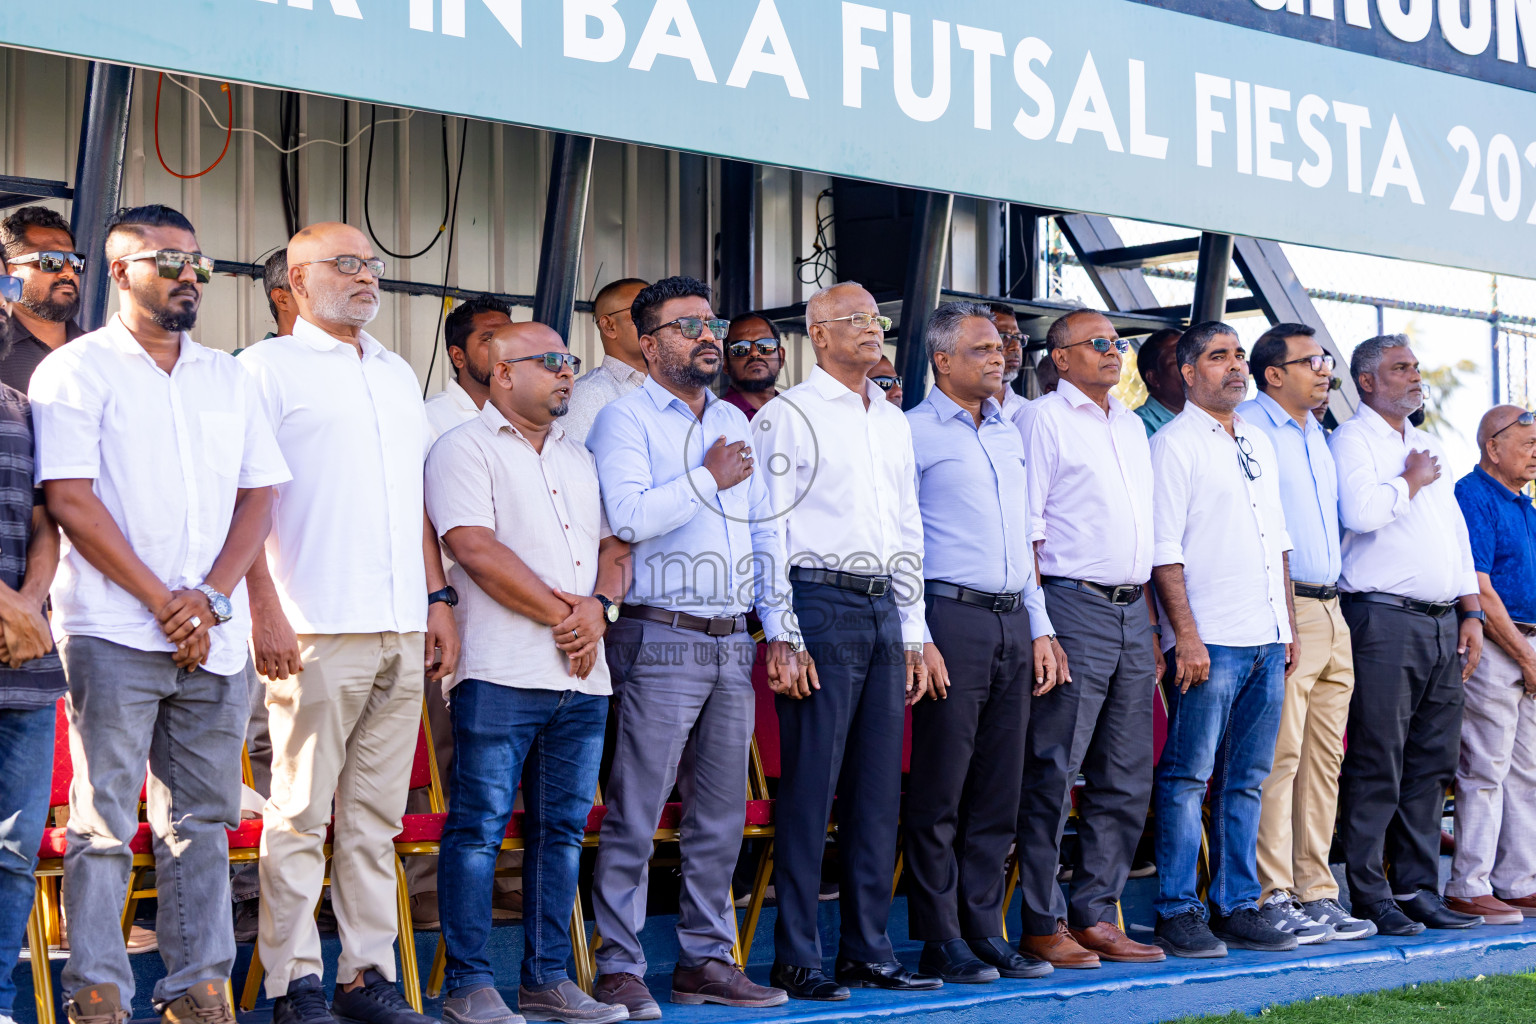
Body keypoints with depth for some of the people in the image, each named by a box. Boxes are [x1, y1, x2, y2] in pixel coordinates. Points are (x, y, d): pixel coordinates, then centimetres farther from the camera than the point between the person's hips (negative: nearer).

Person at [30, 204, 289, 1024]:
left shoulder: (227, 378, 17)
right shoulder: (78, 370, 1)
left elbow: (258, 496, 11)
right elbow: (71, 501, -8)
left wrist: (211, 597, -4)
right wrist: (161, 602, -10)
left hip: (214, 640, 5)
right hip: (114, 633, -5)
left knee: (203, 818, 7)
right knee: (103, 823, -4)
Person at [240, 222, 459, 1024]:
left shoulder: (398, 376, 21)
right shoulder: (269, 368, 2)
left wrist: (438, 599, 14)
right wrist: (264, 610, -13)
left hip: (402, 630, 6)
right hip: (317, 629, -6)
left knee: (377, 814, 7)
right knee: (301, 813, -4)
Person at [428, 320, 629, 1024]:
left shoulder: (579, 459, 22)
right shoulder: (465, 448, -1)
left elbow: (613, 546, 17)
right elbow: (477, 550, -12)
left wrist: (597, 607, -4)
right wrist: (562, 614, -9)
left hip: (583, 676, 7)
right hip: (501, 674, -7)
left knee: (564, 828, 8)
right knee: (479, 827, -5)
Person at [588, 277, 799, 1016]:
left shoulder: (734, 422, 18)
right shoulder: (625, 419, -3)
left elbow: (766, 532, 20)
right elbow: (627, 515, -20)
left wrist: (777, 632, 14)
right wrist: (708, 479, -10)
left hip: (733, 643, 7)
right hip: (661, 640, -7)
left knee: (721, 814, 9)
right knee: (635, 815, -5)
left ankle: (705, 960, 18)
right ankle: (618, 969, 1)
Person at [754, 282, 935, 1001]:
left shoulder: (893, 421, 19)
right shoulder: (788, 416, -2)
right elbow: (767, 531, -7)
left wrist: (913, 631, 16)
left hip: (884, 610, 7)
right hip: (821, 604, -7)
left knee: (879, 787, 7)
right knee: (810, 786, -6)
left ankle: (868, 950, 15)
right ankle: (796, 960, -1)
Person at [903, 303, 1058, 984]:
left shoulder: (1009, 435, 19)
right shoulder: (913, 432, -2)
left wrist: (1039, 629, 15)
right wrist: (916, 639, -13)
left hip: (1011, 623, 7)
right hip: (951, 618, -7)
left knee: (998, 790, 7)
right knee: (940, 790, -4)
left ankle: (985, 931, 14)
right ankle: (941, 942, 2)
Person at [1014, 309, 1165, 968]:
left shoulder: (1131, 426, 20)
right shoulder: (1044, 420, -3)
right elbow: (1024, 530, -8)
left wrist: (1150, 625, 16)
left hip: (1131, 611, 8)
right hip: (1073, 605, -8)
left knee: (1127, 778, 8)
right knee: (1053, 771, -6)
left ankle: (1095, 917, 15)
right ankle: (1042, 925, -1)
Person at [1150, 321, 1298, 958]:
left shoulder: (1258, 445, 18)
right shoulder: (1173, 445, -4)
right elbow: (1163, 550, -10)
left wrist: (1289, 625, 16)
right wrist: (1186, 636, -16)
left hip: (1268, 640, 7)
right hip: (1210, 641, -7)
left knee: (1246, 780, 9)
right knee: (1188, 777, -5)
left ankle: (1237, 907, 15)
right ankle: (1178, 912, 1)